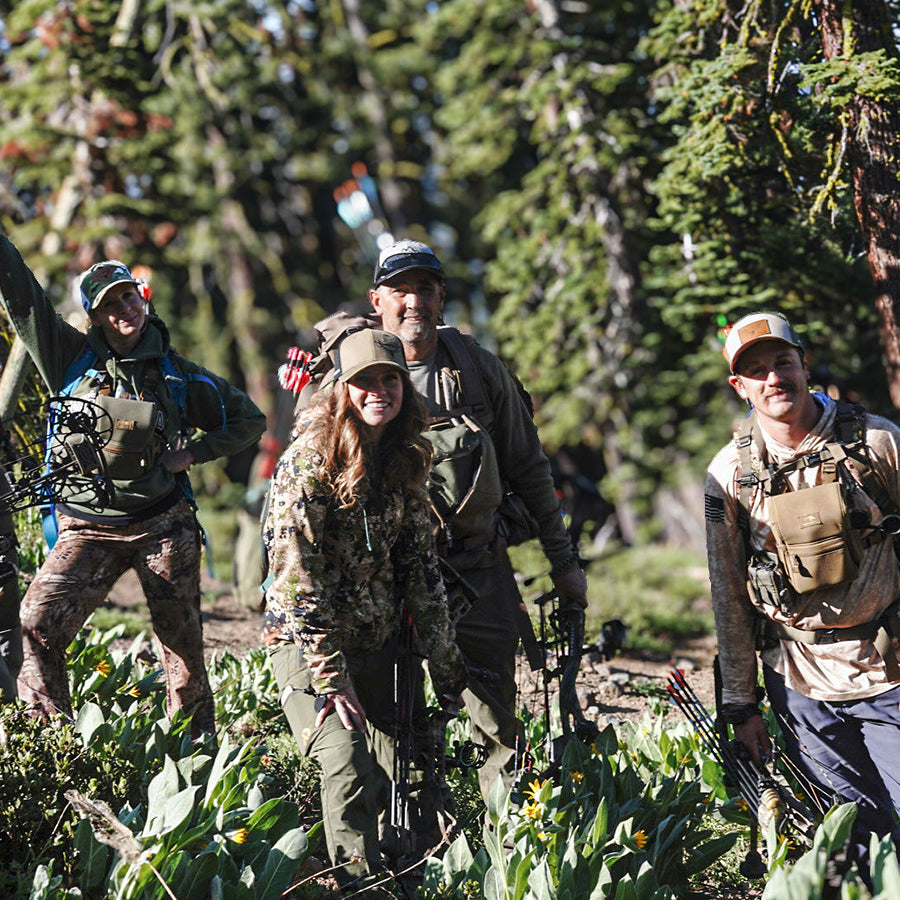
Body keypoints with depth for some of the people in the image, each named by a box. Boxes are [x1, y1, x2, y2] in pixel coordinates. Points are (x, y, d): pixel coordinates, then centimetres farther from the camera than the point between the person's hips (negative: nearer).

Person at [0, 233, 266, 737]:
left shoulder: (177, 375, 7)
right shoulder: (70, 356, 5)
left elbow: (250, 420, 16)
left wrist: (193, 453, 2)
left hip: (164, 528, 1)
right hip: (88, 529, -1)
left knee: (184, 648, 2)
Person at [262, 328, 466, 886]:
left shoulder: (403, 463, 6)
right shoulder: (310, 462, -13)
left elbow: (420, 567, 10)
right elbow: (296, 576, -18)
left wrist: (446, 668, 8)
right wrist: (328, 677, -22)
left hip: (383, 646, 6)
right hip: (308, 641, -6)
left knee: (418, 781, 5)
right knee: (353, 773, -22)